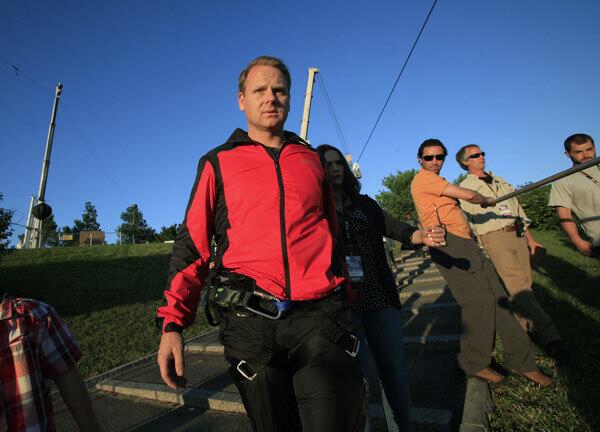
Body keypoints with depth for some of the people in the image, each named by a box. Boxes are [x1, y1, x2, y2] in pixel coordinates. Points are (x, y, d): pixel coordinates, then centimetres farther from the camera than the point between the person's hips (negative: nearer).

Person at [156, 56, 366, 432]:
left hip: (320, 316, 2)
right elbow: (192, 245, 3)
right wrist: (172, 323, -8)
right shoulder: (218, 163, 8)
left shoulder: (310, 159, 15)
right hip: (251, 321, -1)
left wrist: (347, 300, 17)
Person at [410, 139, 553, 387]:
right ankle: (475, 364, 2)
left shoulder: (434, 181, 26)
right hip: (447, 243, -10)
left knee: (496, 297, 4)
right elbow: (467, 195, -8)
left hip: (464, 243, 10)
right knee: (478, 301, -13)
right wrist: (486, 200, 12)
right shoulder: (423, 178, -5)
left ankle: (520, 360, 10)